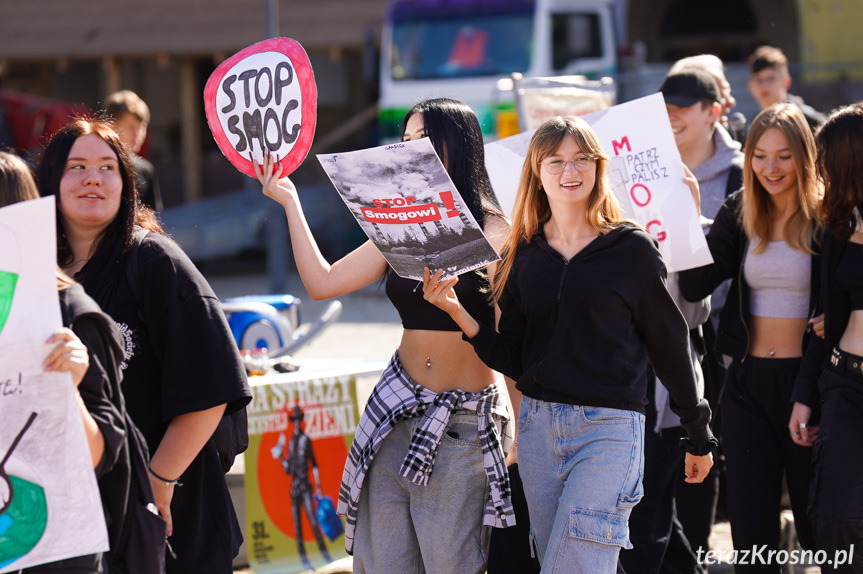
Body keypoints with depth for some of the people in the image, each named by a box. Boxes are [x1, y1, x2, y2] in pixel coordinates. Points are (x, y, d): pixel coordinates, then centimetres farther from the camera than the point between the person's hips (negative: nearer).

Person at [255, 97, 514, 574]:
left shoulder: (491, 232, -4)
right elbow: (321, 282, 11)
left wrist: (520, 430, -12)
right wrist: (289, 202, 13)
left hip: (465, 421, -5)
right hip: (400, 410, 5)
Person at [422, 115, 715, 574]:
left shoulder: (631, 249, -3)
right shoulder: (522, 256, 8)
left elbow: (669, 346, 3)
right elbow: (512, 359, 8)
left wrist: (698, 436, 8)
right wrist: (456, 312, -7)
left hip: (608, 430, -5)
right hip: (537, 427, 5)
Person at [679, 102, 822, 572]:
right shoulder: (739, 214, 6)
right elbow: (695, 284, -4)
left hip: (805, 376, -4)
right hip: (748, 379, 4)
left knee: (816, 525, 5)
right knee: (751, 531, 6)